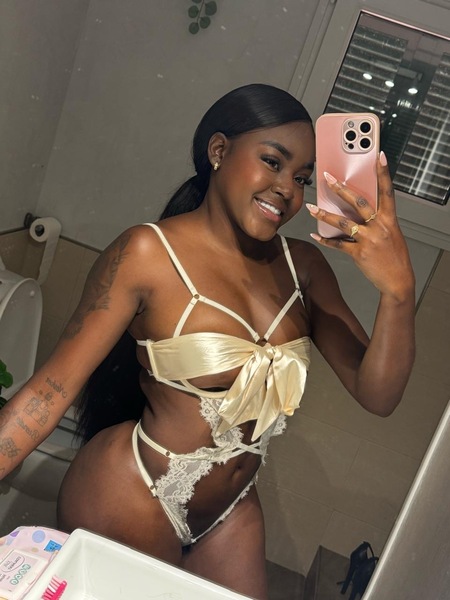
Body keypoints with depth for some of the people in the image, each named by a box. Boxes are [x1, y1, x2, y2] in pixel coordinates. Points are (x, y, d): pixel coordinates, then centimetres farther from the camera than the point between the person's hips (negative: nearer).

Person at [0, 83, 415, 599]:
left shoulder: (302, 265, -4)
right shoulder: (149, 253, -19)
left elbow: (376, 395, -8)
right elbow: (56, 386, -19)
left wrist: (397, 290, -24)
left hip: (232, 510, 6)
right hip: (132, 501, -5)